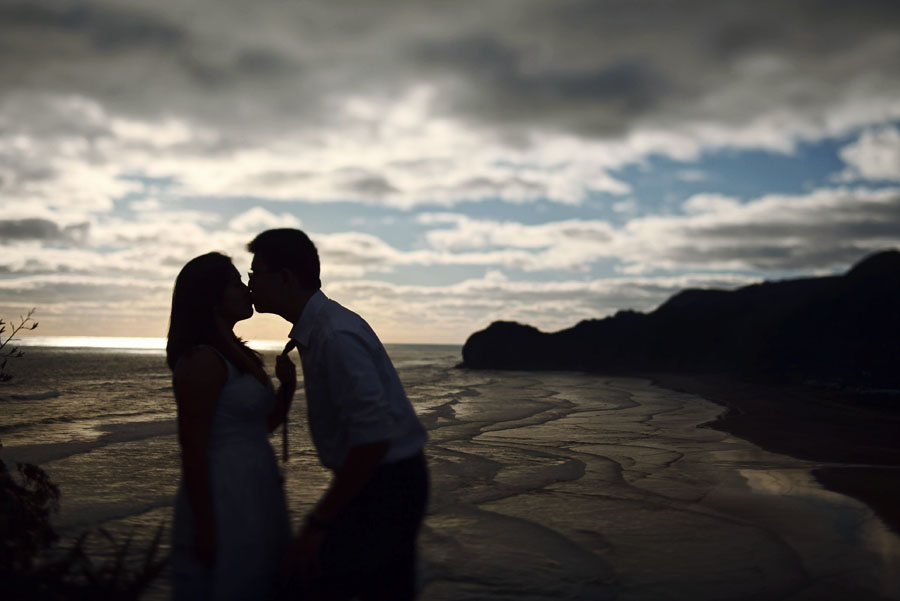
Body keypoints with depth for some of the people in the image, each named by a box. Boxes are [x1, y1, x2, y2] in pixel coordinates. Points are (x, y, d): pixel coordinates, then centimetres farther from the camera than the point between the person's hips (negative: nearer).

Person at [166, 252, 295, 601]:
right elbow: (192, 449, -18)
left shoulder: (238, 356, 11)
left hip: (257, 494, 9)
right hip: (222, 499, -9)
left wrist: (287, 385, 0)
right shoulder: (203, 362, -16)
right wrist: (204, 527, -19)